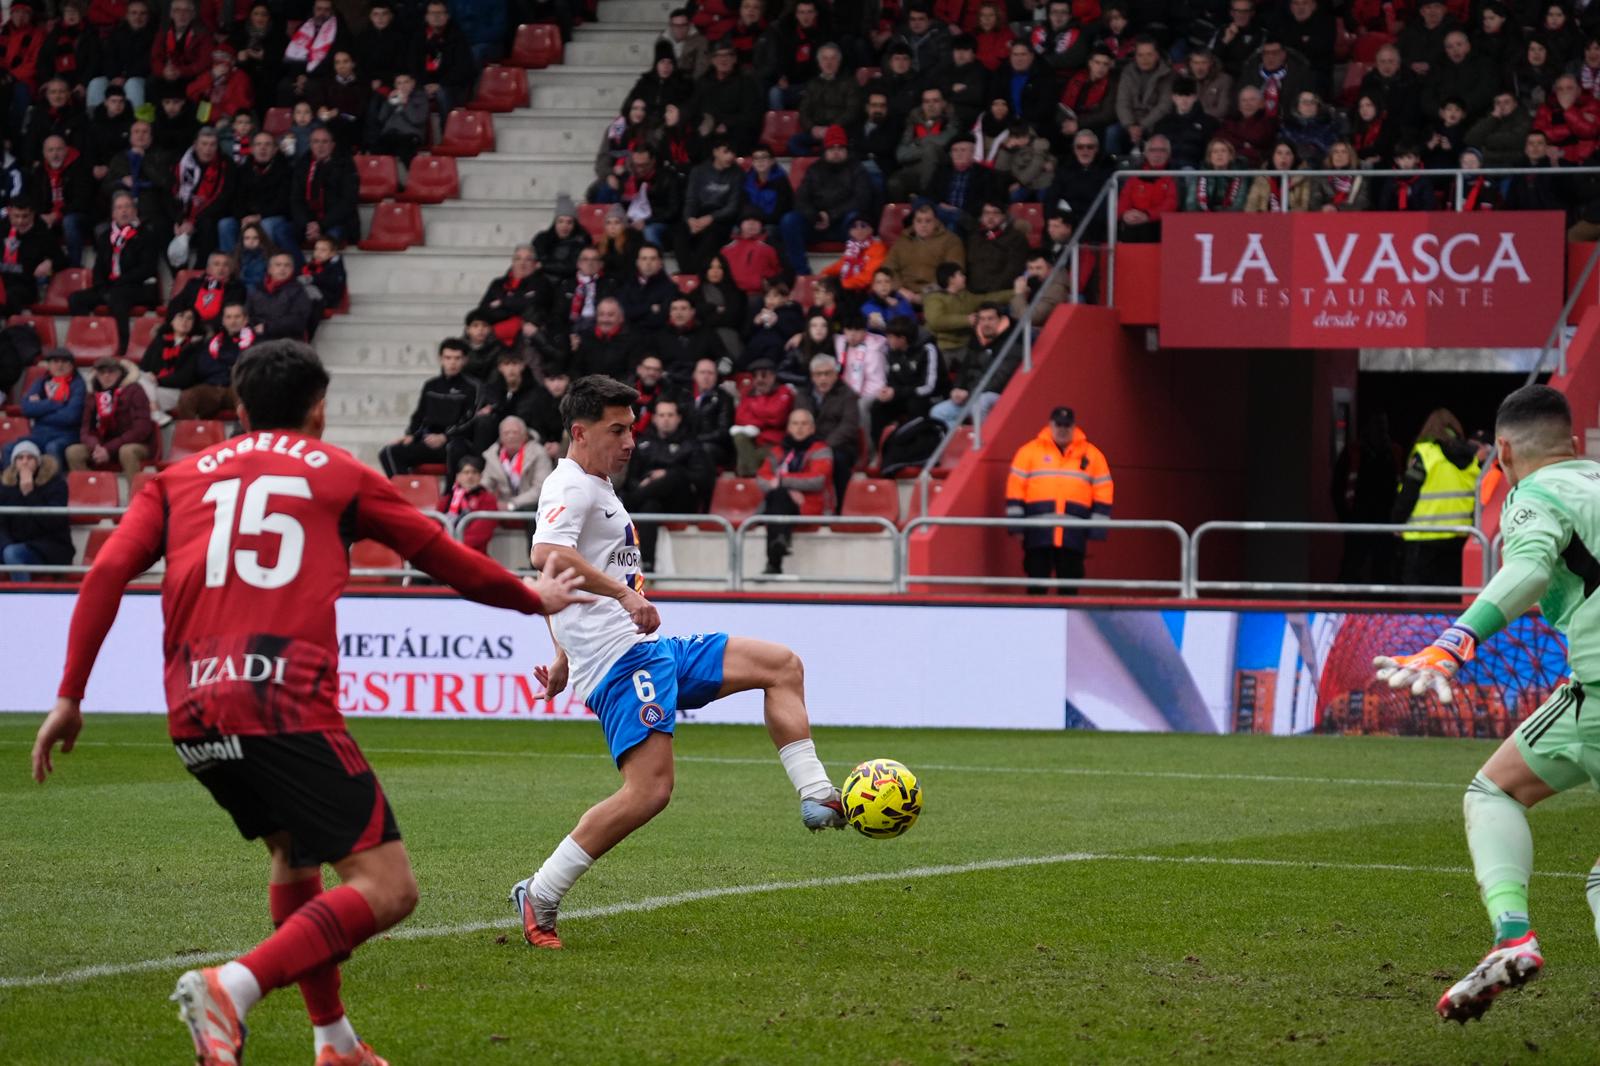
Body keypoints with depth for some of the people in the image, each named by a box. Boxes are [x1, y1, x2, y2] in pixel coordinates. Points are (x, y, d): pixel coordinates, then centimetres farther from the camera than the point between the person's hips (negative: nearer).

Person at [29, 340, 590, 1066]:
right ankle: (231, 989, -25)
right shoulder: (340, 474, 16)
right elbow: (444, 558, 25)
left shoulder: (178, 478, 21)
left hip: (192, 715, 5)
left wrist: (70, 697, 7)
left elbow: (107, 572, 7)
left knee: (293, 850, 29)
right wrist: (532, 598, 42)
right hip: (286, 706, -5)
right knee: (386, 889, -4)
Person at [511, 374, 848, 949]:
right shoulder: (570, 487, -10)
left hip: (649, 652, 11)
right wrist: (624, 594, -33)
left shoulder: (597, 490, 23)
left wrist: (564, 656, 37)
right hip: (620, 659, -11)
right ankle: (539, 898, -15)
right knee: (649, 790, -22)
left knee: (781, 665, 11)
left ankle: (817, 799, 2)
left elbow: (565, 580, 33)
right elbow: (548, 555, -31)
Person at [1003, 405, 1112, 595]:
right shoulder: (1029, 451, 7)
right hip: (1038, 534, -1)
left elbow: (1102, 491, 10)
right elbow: (1016, 487, 5)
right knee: (1037, 582, -1)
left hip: (1073, 536, 1)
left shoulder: (1092, 455, 11)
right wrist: (1015, 518, -2)